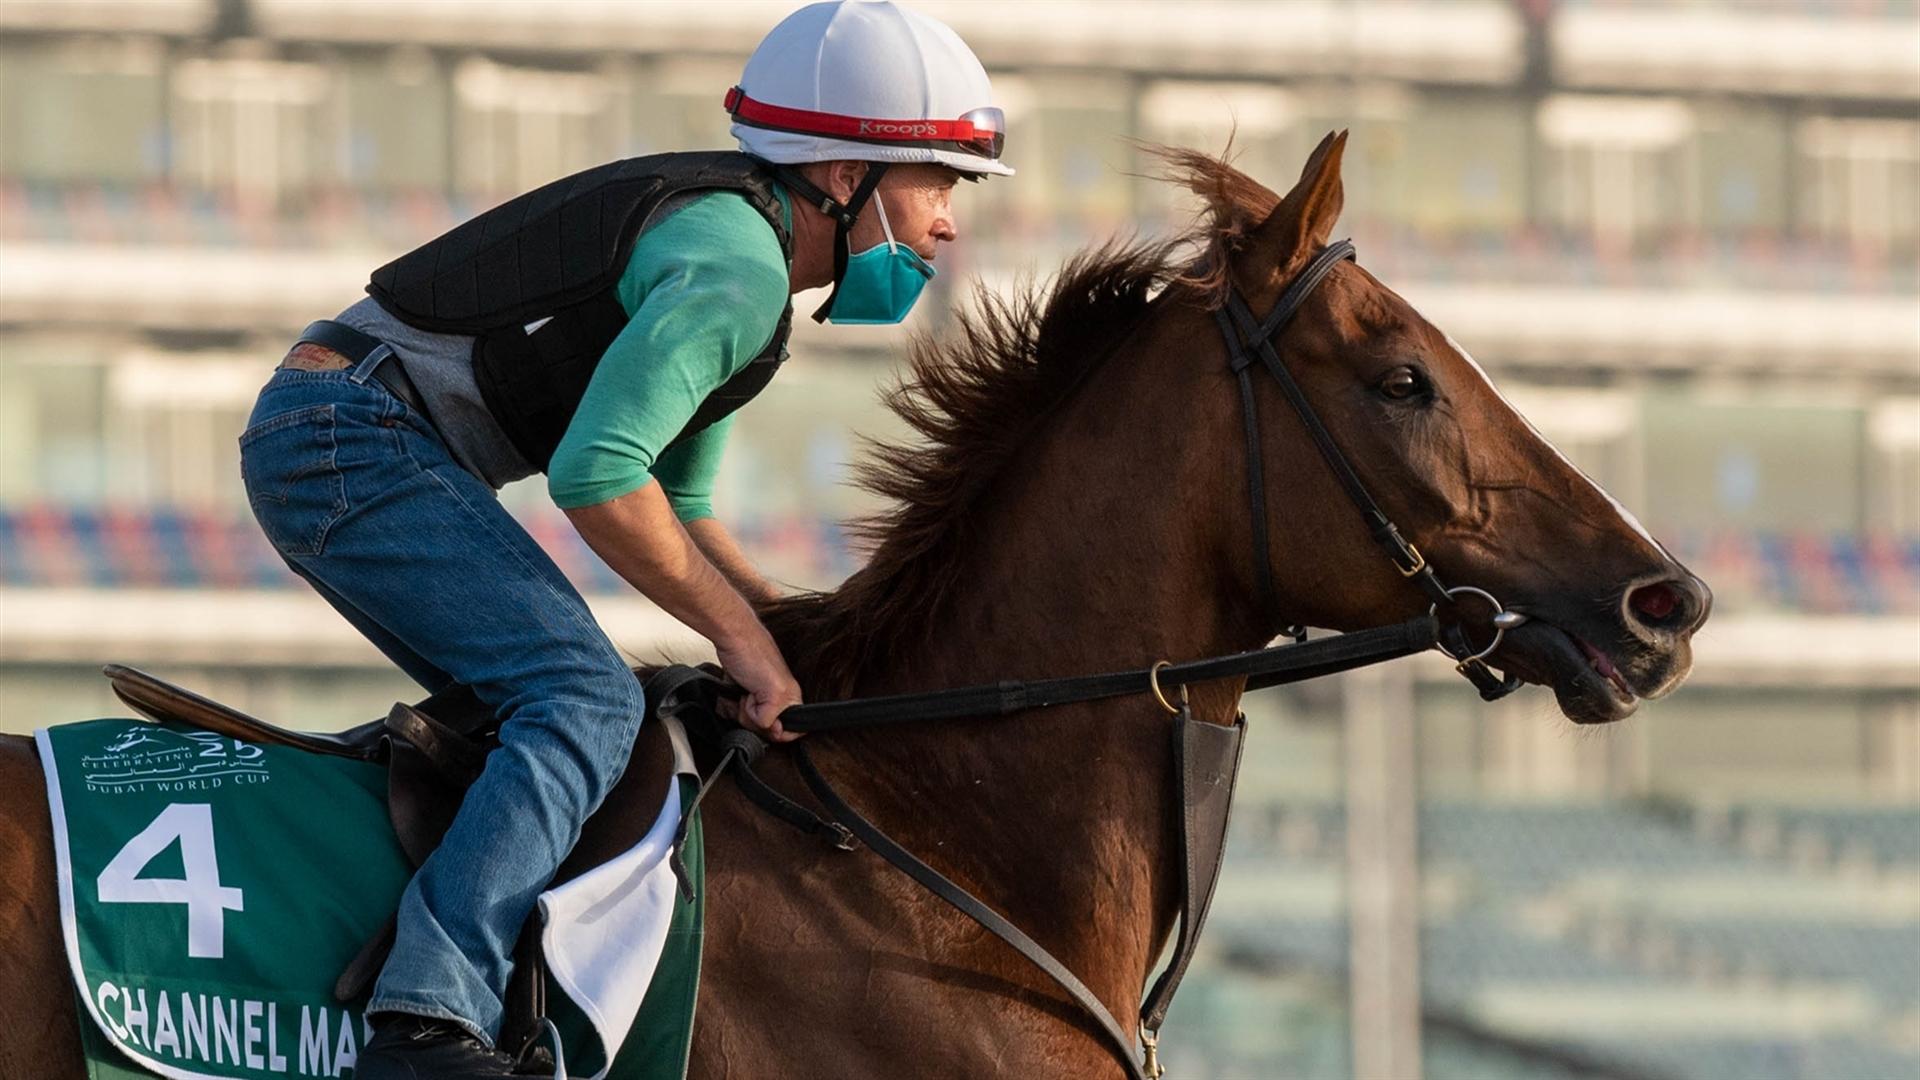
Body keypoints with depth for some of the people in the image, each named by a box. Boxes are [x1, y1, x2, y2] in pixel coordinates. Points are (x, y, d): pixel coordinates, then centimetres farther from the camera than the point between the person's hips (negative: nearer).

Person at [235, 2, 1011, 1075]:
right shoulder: (736, 267, -14)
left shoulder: (735, 238, 20)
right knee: (588, 702, -21)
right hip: (359, 442, -11)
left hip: (312, 443, 11)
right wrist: (743, 635, -14)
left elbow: (677, 508, 27)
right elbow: (597, 475, -24)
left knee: (518, 699, 22)